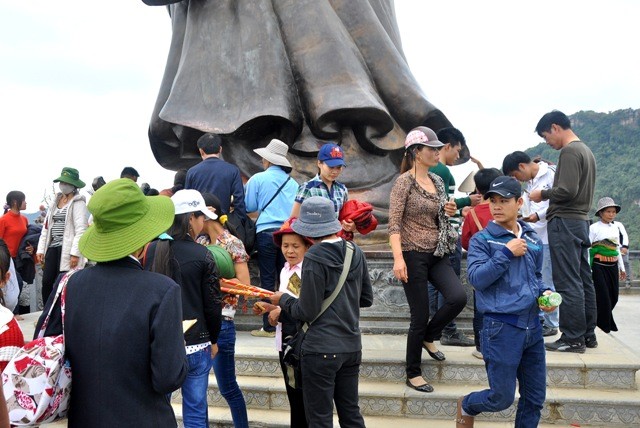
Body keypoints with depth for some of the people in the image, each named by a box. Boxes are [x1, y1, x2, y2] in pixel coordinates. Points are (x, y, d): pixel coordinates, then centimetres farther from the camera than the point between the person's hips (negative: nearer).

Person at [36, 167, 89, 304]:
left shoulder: (78, 202, -4)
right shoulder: (55, 201, 17)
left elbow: (81, 229, -13)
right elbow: (46, 226, 17)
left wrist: (75, 253, -19)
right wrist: (41, 249, 11)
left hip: (67, 249, -6)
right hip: (53, 248, 6)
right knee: (46, 282, 3)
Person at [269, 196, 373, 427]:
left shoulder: (314, 258, -16)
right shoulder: (356, 252, 3)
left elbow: (306, 312, -15)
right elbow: (366, 299, 12)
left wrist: (283, 300, 3)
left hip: (321, 349, -6)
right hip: (352, 347, 7)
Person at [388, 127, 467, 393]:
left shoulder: (437, 181, 12)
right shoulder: (405, 181, -9)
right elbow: (394, 223, -16)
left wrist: (448, 212, 1)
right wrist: (398, 258, -27)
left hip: (437, 254, 6)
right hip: (413, 255, -6)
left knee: (458, 297, -14)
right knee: (420, 316, 0)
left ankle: (428, 337, 15)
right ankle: (413, 374, 20)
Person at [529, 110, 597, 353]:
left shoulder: (569, 151, -12)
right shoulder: (586, 151, 18)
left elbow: (567, 191, -21)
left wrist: (543, 194, -5)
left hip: (565, 222, -10)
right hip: (581, 221, 10)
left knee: (567, 283, -7)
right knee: (583, 281, 12)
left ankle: (573, 339, -3)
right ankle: (588, 335, 18)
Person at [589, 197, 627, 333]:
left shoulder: (617, 227, 10)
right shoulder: (594, 228, -8)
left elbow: (617, 249, 18)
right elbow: (587, 249, -8)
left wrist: (622, 267, 18)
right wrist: (588, 269, -12)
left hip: (613, 266, 6)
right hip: (599, 266, -6)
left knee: (614, 295, 8)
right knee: (603, 296, -5)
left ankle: (601, 320, 29)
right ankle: (605, 325, 10)